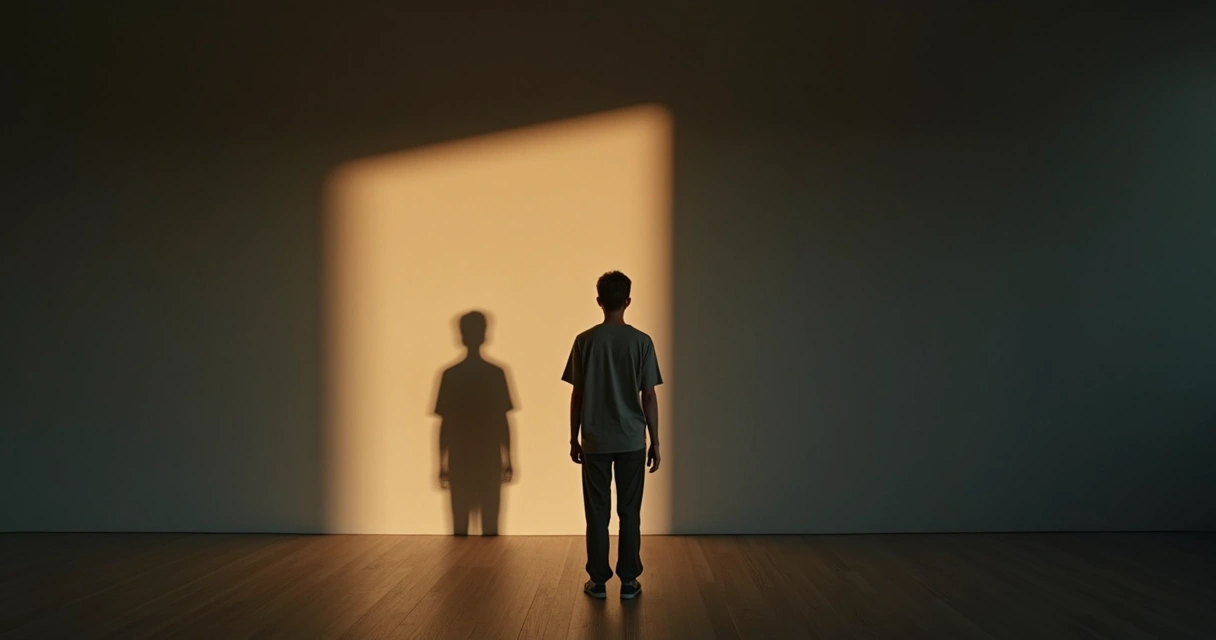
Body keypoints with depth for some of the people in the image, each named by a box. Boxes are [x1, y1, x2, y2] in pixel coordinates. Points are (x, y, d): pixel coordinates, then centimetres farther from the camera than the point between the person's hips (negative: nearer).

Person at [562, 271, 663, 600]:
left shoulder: (585, 341, -4)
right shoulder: (642, 342, -5)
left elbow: (577, 395, -1)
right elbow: (649, 397, -5)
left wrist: (574, 439, 9)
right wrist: (655, 442, 3)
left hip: (595, 441, 0)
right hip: (631, 441, 0)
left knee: (597, 512, 7)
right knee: (629, 512, 7)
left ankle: (598, 580, 13)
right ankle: (629, 580, 12)